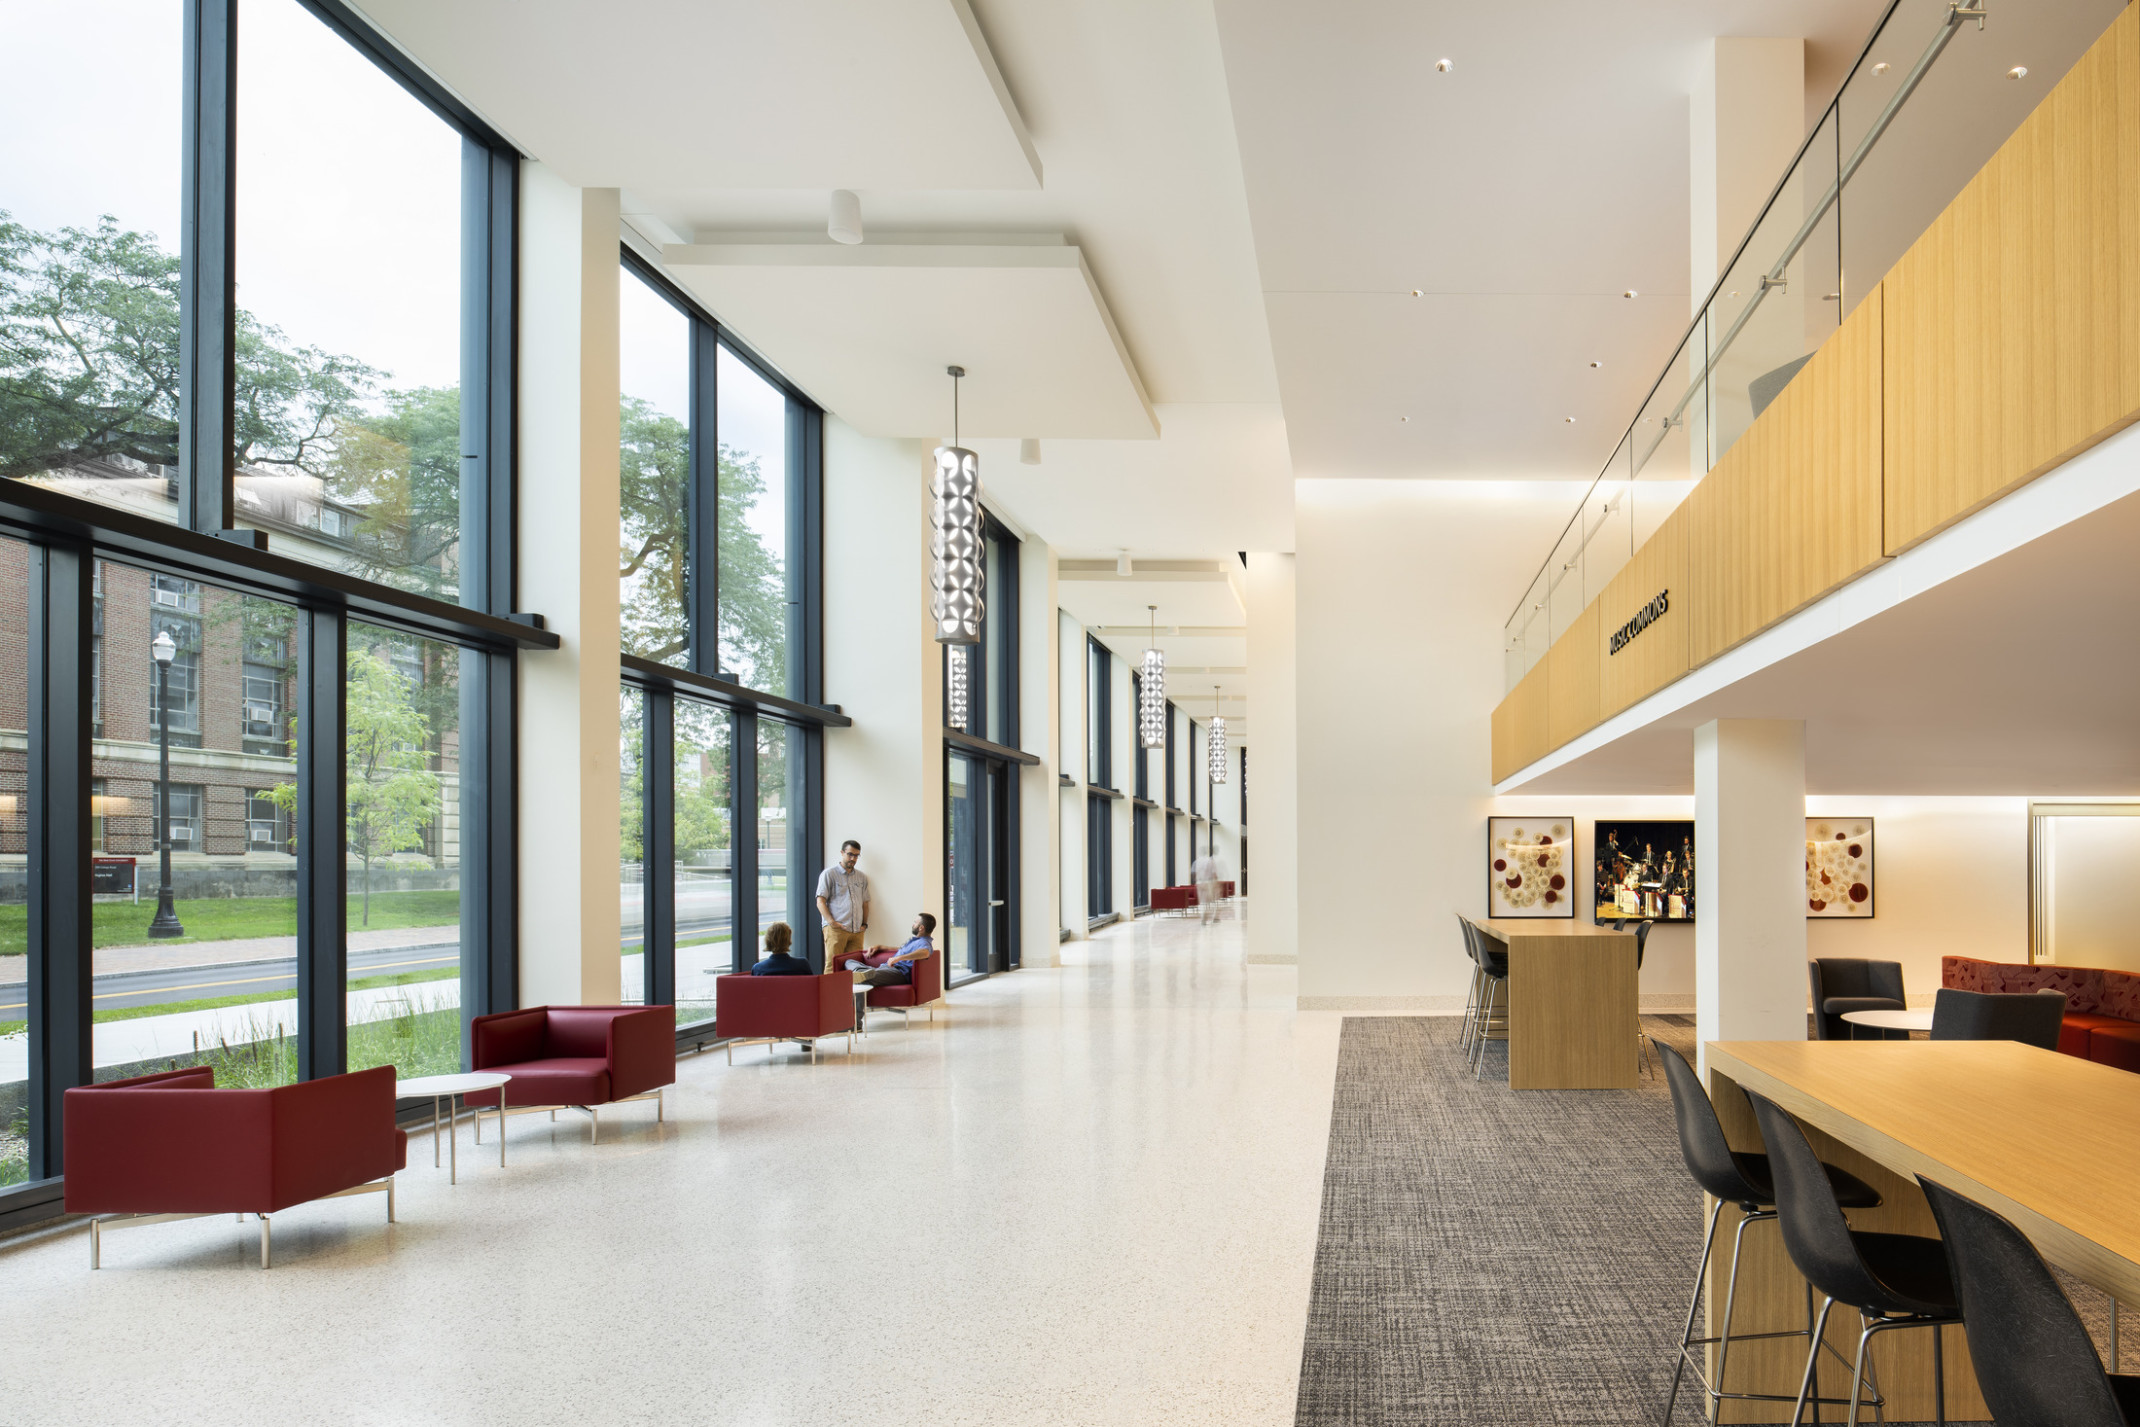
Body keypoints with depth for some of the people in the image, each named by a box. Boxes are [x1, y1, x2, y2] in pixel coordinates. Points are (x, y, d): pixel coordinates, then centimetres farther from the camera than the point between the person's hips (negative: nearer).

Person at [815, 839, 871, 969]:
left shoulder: (862, 877, 22)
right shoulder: (829, 874, 6)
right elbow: (820, 902, 0)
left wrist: (864, 924, 10)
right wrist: (831, 922, -13)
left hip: (857, 930, 5)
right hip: (836, 929, -5)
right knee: (833, 965, -13)